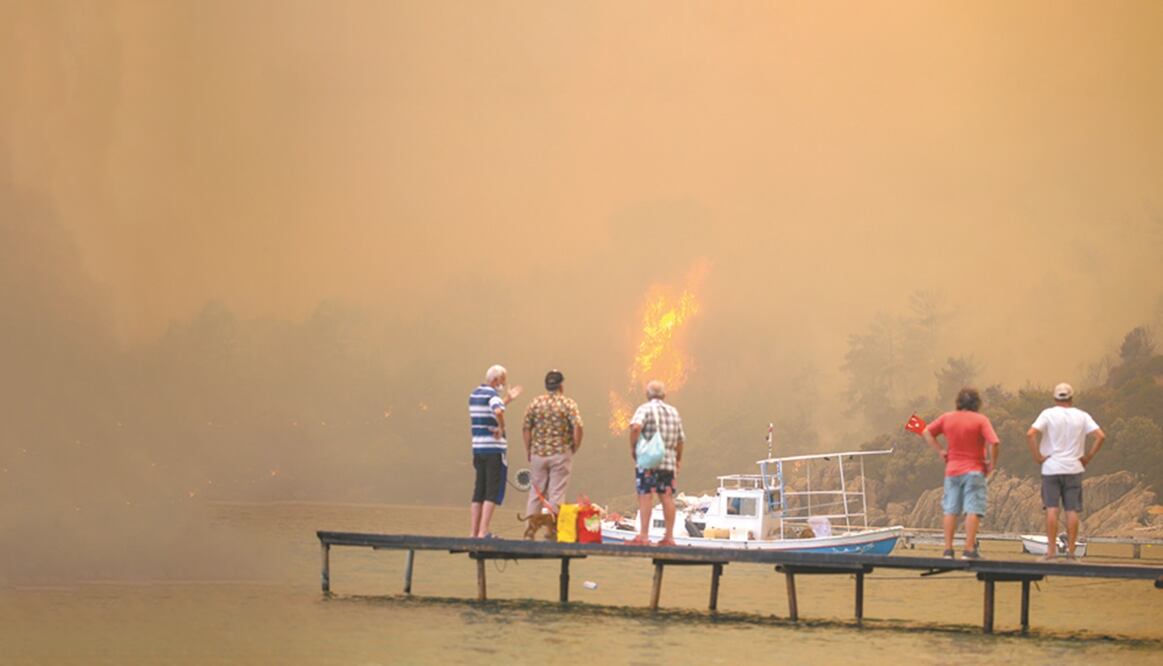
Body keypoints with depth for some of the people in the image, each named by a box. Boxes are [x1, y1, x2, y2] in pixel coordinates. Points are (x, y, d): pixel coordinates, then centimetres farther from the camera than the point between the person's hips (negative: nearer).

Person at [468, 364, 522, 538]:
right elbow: (498, 412, -33)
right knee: (494, 492, -4)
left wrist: (506, 399, 28)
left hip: (478, 447, 8)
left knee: (479, 491, 12)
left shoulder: (475, 394, 13)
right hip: (494, 448, -8)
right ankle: (483, 532, -10)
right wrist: (501, 428, -17)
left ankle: (475, 531, 12)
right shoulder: (492, 395, -12)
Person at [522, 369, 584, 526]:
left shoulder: (536, 403, 2)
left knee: (536, 491, 12)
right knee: (556, 493, 2)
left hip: (538, 453, 3)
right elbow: (577, 427, -16)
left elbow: (526, 428, 2)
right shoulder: (568, 404, -6)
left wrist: (528, 450, 12)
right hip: (561, 453, -3)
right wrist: (575, 447, -2)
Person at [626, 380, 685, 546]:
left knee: (645, 496, -6)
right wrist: (679, 459, 30)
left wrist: (632, 447, -10)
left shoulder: (645, 409, -3)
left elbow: (636, 427, -22)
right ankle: (669, 537, 7)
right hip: (669, 461, 5)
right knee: (667, 497, 7)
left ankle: (643, 536, -11)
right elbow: (680, 439, 18)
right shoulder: (674, 412, 15)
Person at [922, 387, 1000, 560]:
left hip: (952, 470, 4)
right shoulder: (981, 420, -8)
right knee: (973, 510, -4)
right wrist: (992, 464, -6)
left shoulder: (947, 418, 4)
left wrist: (939, 450, 7)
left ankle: (948, 549, 9)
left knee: (950, 511, 9)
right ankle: (969, 549, -10)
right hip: (974, 471, -4)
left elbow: (926, 433, 9)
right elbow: (993, 442, -18)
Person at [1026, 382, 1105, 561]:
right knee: (1072, 510, 3)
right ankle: (1070, 551, 2)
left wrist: (1037, 456, -7)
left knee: (1051, 508, 0)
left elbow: (1030, 434, -15)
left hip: (1051, 468, -1)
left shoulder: (1048, 414, -2)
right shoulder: (1082, 416, 3)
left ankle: (1051, 549, -2)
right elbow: (1100, 436, -5)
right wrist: (1089, 457, 2)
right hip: (1074, 469, 1)